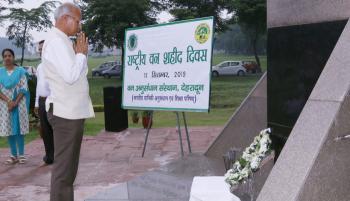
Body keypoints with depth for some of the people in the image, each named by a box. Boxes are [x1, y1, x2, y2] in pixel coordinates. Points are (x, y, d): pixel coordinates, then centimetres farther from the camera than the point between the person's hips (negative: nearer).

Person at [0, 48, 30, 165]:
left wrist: (15, 102, -14)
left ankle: (21, 154, 5)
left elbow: (24, 88, -4)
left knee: (19, 128, -1)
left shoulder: (20, 71, 1)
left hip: (19, 104, -2)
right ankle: (14, 155, 9)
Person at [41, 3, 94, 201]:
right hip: (66, 112, -10)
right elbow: (71, 77, -27)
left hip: (73, 110, 10)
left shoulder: (62, 41, 14)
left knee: (69, 165, 18)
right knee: (64, 166, -4)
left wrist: (80, 54, 5)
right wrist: (81, 53, -13)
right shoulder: (56, 41, -17)